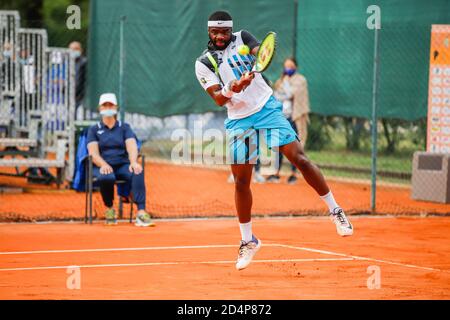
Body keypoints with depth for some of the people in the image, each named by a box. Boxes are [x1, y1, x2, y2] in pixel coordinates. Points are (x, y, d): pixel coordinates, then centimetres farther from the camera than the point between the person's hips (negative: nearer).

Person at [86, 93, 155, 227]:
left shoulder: (124, 127, 16)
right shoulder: (94, 130, 13)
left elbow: (132, 146, -2)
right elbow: (93, 152, -3)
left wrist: (133, 162, -25)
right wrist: (103, 164, -25)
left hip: (123, 165, 1)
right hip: (103, 166, -1)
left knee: (138, 172, -34)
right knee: (106, 177, -39)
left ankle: (141, 213, -46)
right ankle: (109, 209, -12)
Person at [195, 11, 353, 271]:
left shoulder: (242, 38, 3)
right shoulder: (204, 63, -1)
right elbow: (218, 99, -10)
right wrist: (231, 89, -32)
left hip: (267, 108, -1)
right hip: (238, 120, 1)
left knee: (299, 157, -12)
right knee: (241, 180, 1)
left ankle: (335, 211, -2)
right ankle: (248, 240, 15)